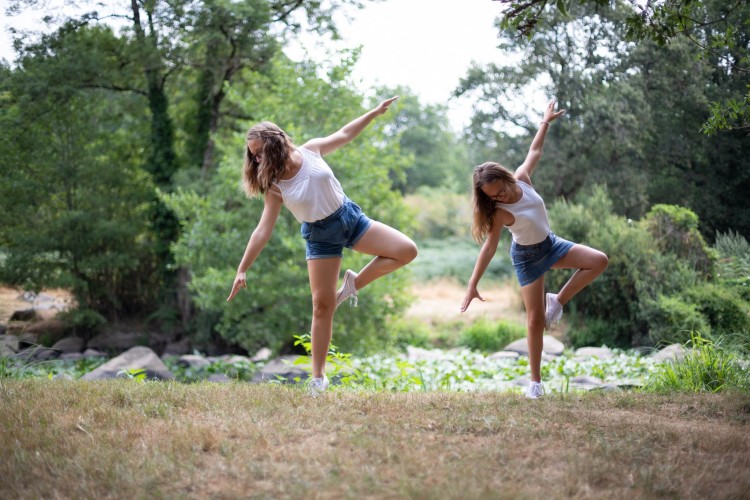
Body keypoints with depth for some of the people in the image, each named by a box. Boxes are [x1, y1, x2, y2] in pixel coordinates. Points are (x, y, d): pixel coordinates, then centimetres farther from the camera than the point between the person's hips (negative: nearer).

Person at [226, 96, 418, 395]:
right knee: (322, 304, -7)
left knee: (407, 251, -11)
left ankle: (353, 284, 7)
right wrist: (242, 270, -18)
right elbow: (263, 231, -13)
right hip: (321, 236, -3)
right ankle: (318, 377, 1)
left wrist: (375, 112, 6)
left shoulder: (311, 151, -9)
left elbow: (345, 134, 7)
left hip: (350, 216, 3)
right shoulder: (274, 188, -13)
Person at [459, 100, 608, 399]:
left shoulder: (522, 178, -16)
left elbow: (534, 151, 2)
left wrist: (546, 122, 5)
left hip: (551, 244, 6)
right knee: (535, 319, -6)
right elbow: (489, 247, -29)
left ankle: (558, 301, 1)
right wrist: (473, 285, -33)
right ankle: (536, 381, 4)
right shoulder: (500, 213, -27)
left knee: (599, 261, -13)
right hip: (527, 257, -6)